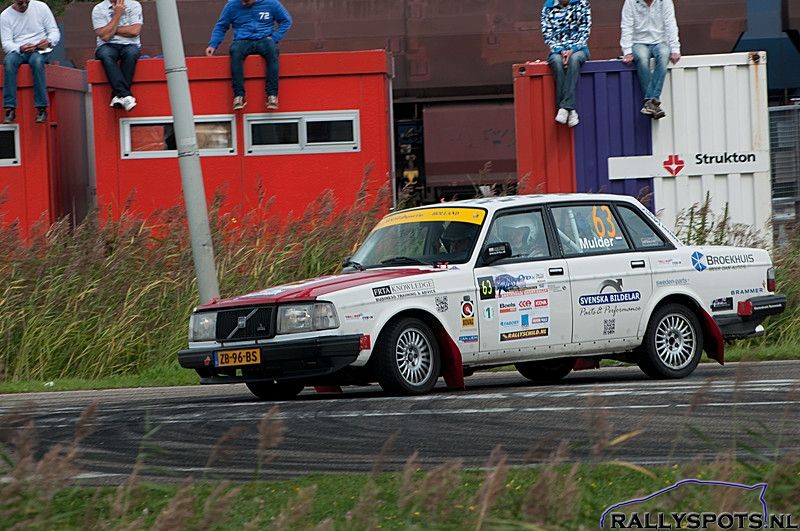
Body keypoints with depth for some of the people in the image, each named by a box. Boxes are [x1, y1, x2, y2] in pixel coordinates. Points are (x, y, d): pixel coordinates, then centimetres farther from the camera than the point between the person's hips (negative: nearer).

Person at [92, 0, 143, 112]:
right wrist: (118, 14, -8)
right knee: (105, 55, -36)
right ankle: (125, 95, -45)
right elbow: (105, 36, -10)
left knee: (131, 52, -36)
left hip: (129, 45, 0)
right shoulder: (98, 9, 2)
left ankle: (117, 95, -36)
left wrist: (113, 29, -4)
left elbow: (135, 31, -8)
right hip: (108, 46, 0)